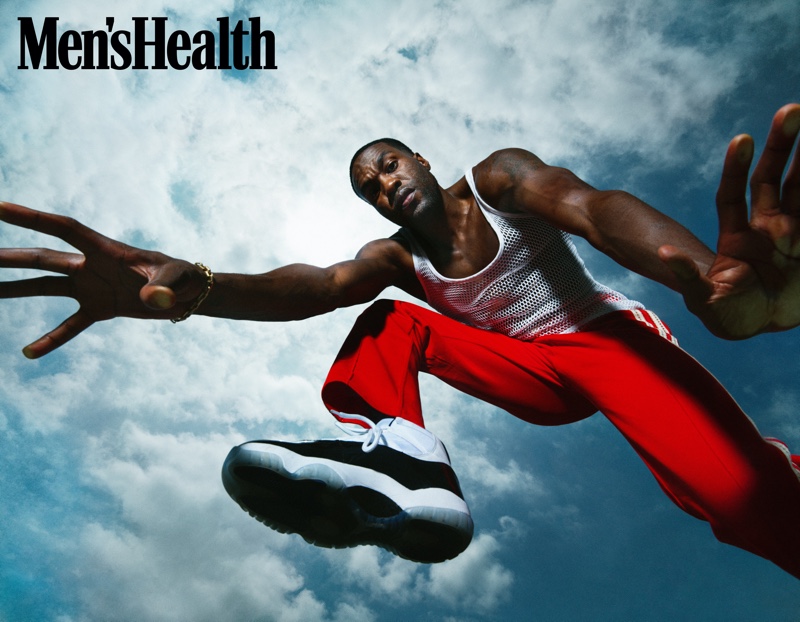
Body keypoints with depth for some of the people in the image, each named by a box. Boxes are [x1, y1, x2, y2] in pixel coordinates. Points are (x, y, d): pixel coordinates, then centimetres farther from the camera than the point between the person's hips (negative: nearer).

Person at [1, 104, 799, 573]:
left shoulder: (497, 178, -7)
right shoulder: (396, 259, 3)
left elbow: (589, 206, -29)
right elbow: (316, 285, -19)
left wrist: (708, 280, -51)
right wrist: (192, 287, -40)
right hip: (531, 374, 5)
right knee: (386, 321, -15)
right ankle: (396, 456, -37)